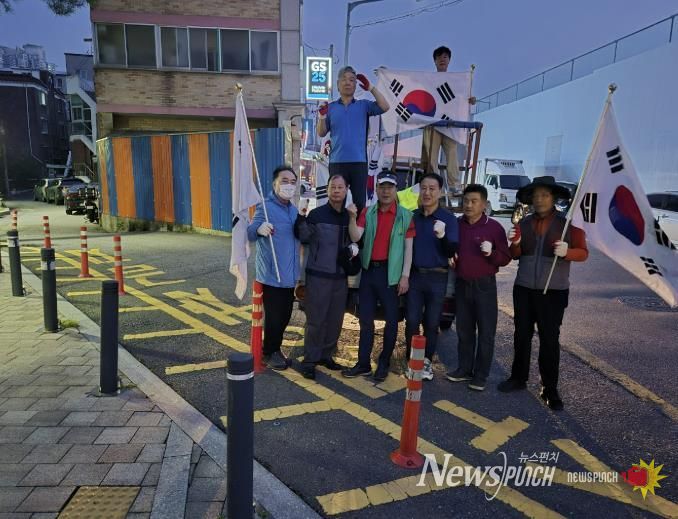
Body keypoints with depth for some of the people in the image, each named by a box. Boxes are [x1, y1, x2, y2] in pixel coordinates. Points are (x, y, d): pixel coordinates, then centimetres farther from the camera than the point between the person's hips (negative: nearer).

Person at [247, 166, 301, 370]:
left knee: (284, 316, 17)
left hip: (290, 276, 7)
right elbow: (249, 234, -28)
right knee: (273, 317, 4)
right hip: (272, 276, -7)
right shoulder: (266, 207, -14)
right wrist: (259, 229, -49)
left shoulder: (294, 210, 10)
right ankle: (269, 353, 24)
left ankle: (275, 349, 35)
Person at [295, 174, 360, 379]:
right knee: (316, 320, -3)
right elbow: (304, 238, -9)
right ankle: (309, 361, 8)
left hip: (340, 276, 5)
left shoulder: (348, 216, 10)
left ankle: (326, 355, 26)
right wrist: (301, 218, -23)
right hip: (318, 275, -5)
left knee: (335, 320, 11)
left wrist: (353, 248, -1)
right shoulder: (317, 214, -5)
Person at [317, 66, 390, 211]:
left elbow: (384, 107, -4)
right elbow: (321, 133, 8)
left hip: (359, 161, 0)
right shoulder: (330, 107, 11)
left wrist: (371, 88, -5)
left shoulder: (364, 105, 10)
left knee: (360, 202, 2)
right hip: (337, 162, 0)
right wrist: (321, 117, -9)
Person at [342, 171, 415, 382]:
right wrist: (352, 218, -20)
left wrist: (405, 275, -8)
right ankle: (363, 363, 19)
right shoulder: (368, 212, 7)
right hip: (368, 270, 3)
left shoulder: (405, 215, 0)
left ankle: (384, 363, 20)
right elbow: (355, 237, -4)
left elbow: (408, 247, -2)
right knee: (365, 319, 9)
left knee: (391, 320, 5)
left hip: (390, 273, -3)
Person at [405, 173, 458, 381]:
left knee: (431, 323, 8)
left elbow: (451, 252, -9)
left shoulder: (449, 219, -4)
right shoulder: (412, 216, 4)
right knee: (412, 321, 3)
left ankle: (426, 361, 21)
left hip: (437, 277, -1)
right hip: (415, 275, 2)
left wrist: (442, 236, -27)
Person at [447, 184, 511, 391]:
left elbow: (505, 258, -4)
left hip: (484, 285, -3)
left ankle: (481, 375, 13)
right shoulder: (457, 224, 5)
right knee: (464, 330, 12)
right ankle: (464, 369, 24)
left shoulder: (494, 227, -5)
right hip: (462, 284, 4)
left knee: (485, 332, 2)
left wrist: (491, 253, -22)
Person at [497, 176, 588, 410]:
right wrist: (515, 244, -12)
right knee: (522, 335, 12)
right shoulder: (525, 223, 7)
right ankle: (518, 377, 27)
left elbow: (583, 252, -6)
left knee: (550, 339, 1)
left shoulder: (568, 222, -4)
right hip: (523, 289, 4)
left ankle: (550, 389, 12)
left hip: (554, 291, -4)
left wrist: (567, 252, -26)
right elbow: (516, 255, 9)